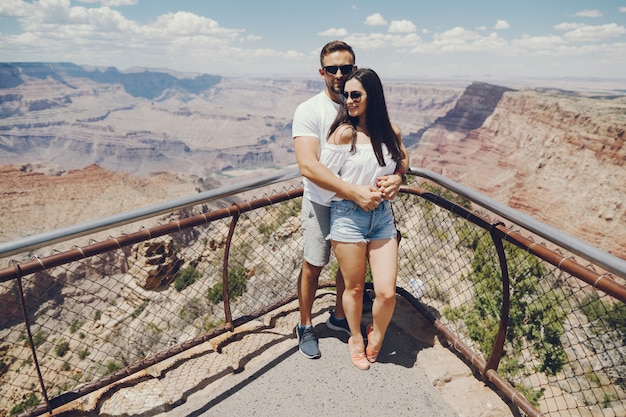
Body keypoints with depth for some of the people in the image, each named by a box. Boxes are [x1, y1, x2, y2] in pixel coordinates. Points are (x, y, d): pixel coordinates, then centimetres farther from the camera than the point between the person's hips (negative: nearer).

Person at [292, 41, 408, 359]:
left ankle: (339, 317, 42)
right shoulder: (309, 111, -15)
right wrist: (354, 192, -35)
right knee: (313, 266, 8)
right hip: (322, 203, -4)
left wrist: (397, 176, -25)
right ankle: (305, 326, 32)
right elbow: (308, 166, -27)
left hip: (360, 202, 4)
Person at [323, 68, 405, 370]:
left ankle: (376, 336, 34)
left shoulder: (391, 133, 4)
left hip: (383, 216, 4)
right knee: (354, 288, 11)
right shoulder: (345, 132, -9)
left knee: (386, 292, 1)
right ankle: (356, 340, 39)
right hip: (348, 217, -3)